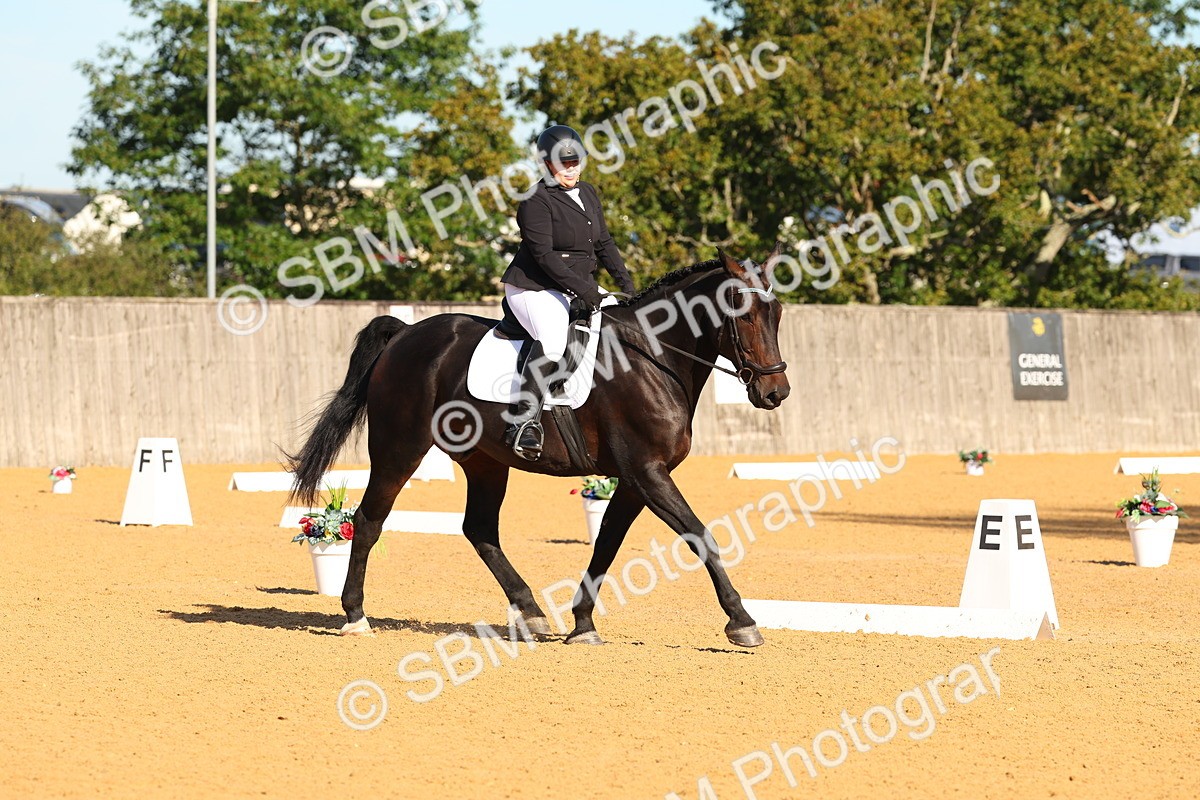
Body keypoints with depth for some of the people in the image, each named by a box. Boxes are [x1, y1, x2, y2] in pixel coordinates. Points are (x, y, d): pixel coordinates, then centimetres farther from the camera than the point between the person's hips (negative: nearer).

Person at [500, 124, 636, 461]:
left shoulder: (588, 194, 14)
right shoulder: (536, 201, -12)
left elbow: (604, 244, 17)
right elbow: (544, 255, -20)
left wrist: (625, 281, 3)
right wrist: (580, 288, -26)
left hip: (580, 287, 9)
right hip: (534, 288, -9)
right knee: (552, 341, -34)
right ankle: (524, 420, -38)